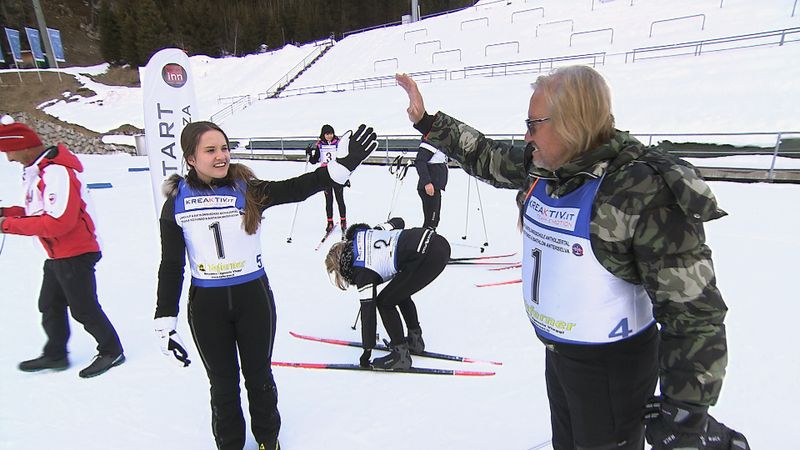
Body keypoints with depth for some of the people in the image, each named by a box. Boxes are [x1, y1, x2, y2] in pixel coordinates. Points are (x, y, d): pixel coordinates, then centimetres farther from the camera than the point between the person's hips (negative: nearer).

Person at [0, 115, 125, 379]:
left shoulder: (57, 172, -24)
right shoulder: (36, 170, 9)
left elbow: (58, 222, -28)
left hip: (76, 255, -10)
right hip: (57, 256, 10)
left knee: (83, 309, 2)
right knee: (50, 306, 19)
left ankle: (111, 351, 19)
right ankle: (55, 355, 35)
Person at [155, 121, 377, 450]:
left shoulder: (248, 190, -7)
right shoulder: (177, 203, -5)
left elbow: (296, 188, -21)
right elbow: (171, 267, -1)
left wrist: (342, 165, -32)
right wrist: (165, 322, -2)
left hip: (254, 298, 0)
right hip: (206, 305, 0)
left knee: (259, 377, 18)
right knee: (223, 385, 16)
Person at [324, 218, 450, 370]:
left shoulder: (362, 271, 0)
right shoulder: (362, 233, 17)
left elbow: (367, 310, 3)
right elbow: (398, 222, 26)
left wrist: (367, 351, 13)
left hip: (427, 258, -9)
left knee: (384, 302, 7)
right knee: (400, 293, 27)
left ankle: (401, 354, 14)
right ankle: (415, 340, 39)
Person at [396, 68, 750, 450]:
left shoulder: (644, 191, -27)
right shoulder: (542, 168, -6)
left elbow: (694, 310, -24)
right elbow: (488, 158, 12)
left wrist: (687, 415, -21)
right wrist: (426, 121, 13)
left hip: (613, 365, -7)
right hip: (557, 351, 8)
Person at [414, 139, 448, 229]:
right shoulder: (429, 141, -11)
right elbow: (419, 162, -21)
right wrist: (427, 182, -27)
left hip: (436, 188, 10)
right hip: (430, 188, -10)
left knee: (434, 220, 15)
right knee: (430, 222, -10)